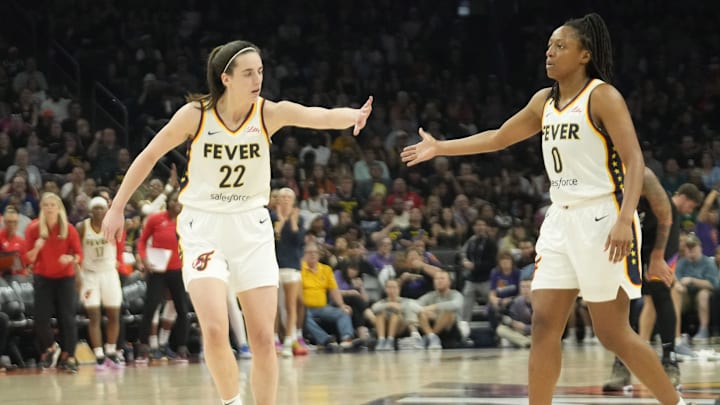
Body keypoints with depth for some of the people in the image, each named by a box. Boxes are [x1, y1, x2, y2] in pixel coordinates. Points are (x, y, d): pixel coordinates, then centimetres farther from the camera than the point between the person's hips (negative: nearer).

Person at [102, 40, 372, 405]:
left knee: (263, 338, -1)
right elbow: (149, 156, 0)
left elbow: (321, 116, -26)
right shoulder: (195, 114, -12)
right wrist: (117, 208, 2)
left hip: (251, 227, 2)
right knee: (215, 330, -17)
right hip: (204, 227, -2)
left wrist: (352, 115, -47)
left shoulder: (269, 113, -10)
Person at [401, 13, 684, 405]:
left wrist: (625, 220, -28)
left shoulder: (602, 97, -10)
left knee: (612, 332, -4)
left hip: (601, 220, -7)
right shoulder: (545, 101, 12)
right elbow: (498, 138, 25)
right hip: (561, 220, 7)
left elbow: (634, 161, -17)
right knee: (544, 324, 0)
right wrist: (440, 147, 25)